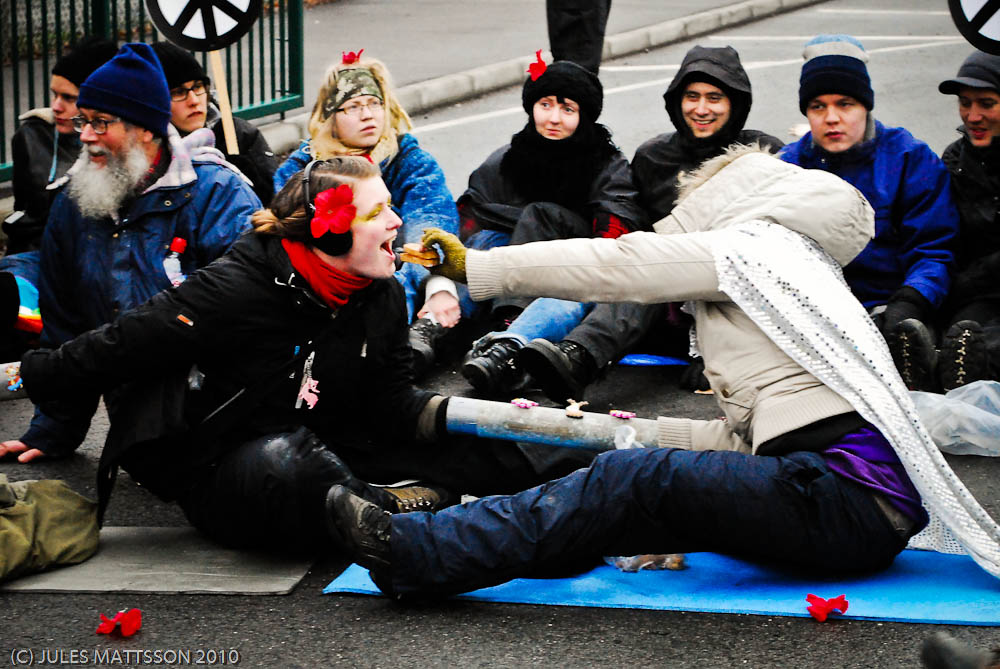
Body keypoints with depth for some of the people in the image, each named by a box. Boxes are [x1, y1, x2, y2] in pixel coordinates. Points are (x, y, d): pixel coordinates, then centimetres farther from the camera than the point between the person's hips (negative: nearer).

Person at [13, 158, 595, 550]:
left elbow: (392, 402, 0)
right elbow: (126, 344, -15)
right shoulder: (241, 290, -22)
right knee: (283, 464, -41)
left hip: (322, 449, 6)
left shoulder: (382, 294, -1)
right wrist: (33, 376, -12)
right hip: (220, 473, -6)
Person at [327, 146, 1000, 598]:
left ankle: (418, 552, -20)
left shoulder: (753, 243, 6)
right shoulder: (793, 267, 32)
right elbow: (746, 440, 25)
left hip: (850, 495, -9)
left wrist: (475, 266, 7)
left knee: (635, 482, -16)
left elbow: (612, 264, 2)